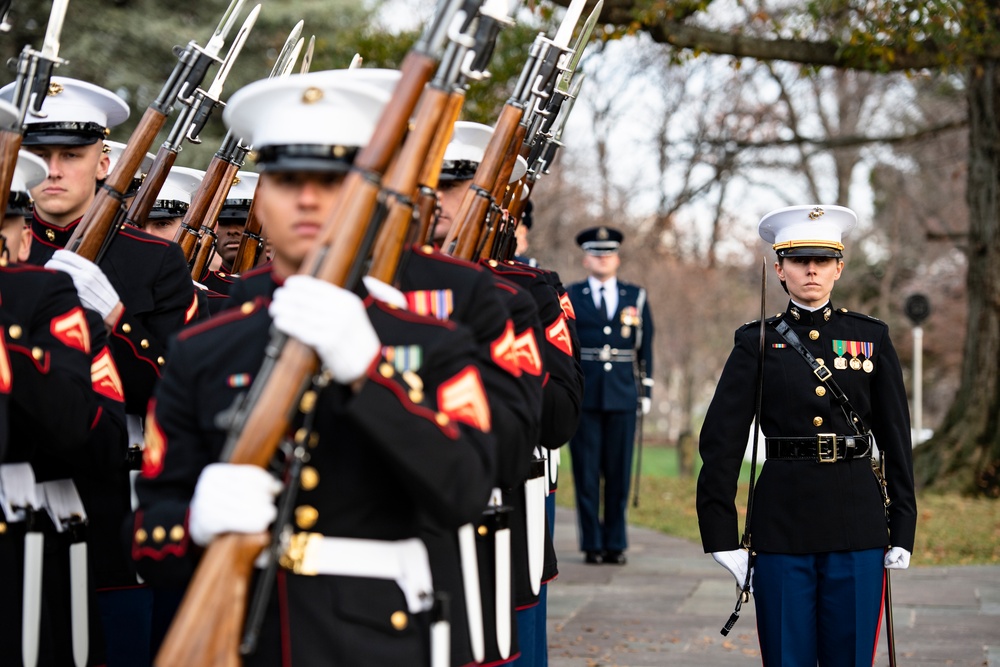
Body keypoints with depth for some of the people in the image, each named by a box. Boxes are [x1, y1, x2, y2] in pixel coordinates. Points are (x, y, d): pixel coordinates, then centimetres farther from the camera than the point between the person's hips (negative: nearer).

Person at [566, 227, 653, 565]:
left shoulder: (636, 297, 10)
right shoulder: (569, 297, 5)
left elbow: (645, 347, 12)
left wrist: (646, 390, 7)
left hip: (623, 397, 1)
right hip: (582, 397, -1)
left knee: (619, 473, 4)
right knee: (586, 473, 0)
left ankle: (615, 544, 11)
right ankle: (592, 544, 7)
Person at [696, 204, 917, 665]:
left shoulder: (871, 337, 7)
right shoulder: (757, 343, 3)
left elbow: (896, 437, 8)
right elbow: (721, 442, 1)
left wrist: (903, 528, 4)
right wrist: (722, 536, -4)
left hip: (857, 522, 1)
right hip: (781, 521, -1)